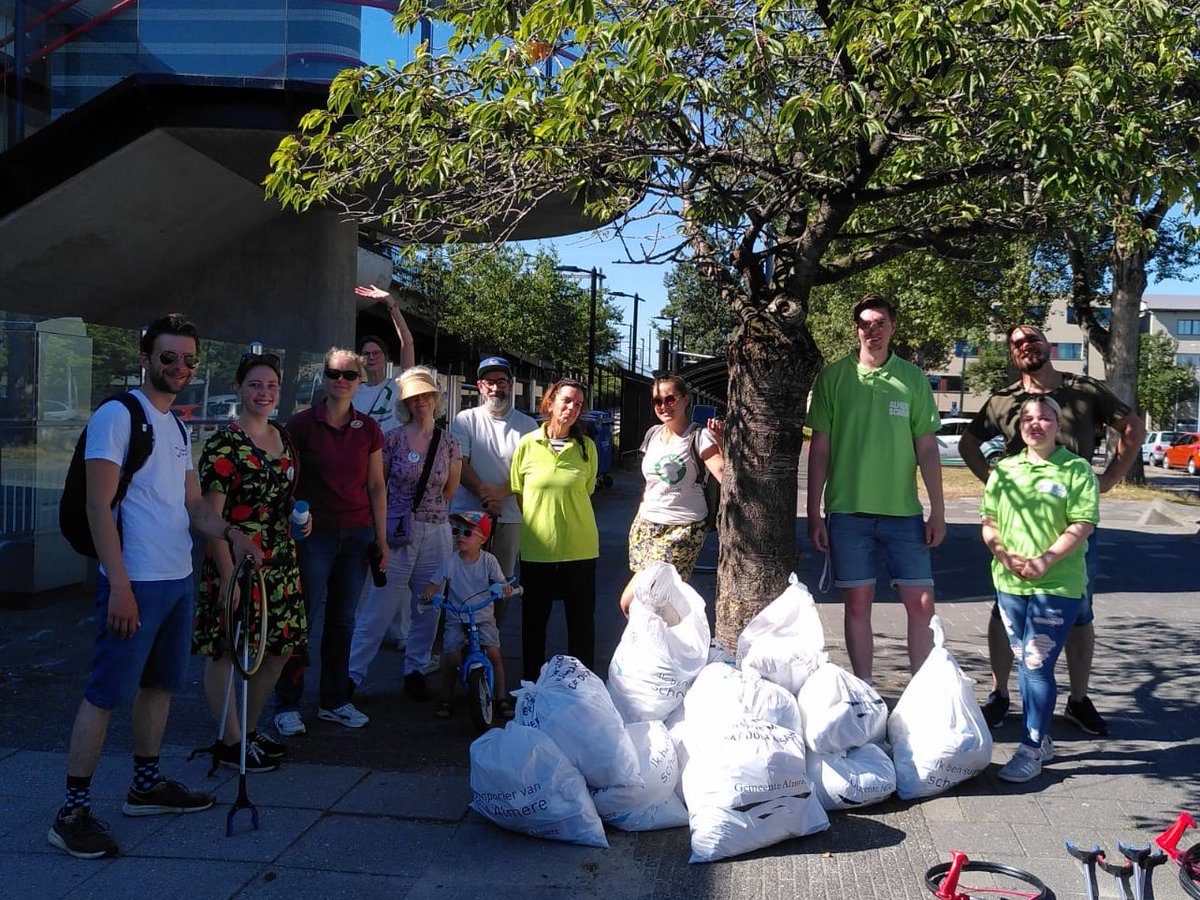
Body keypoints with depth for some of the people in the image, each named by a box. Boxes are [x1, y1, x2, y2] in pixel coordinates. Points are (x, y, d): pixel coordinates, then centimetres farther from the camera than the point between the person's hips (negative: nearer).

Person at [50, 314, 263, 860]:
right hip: (135, 582, -9)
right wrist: (120, 586, -21)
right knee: (106, 693, -3)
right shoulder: (118, 415, -10)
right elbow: (98, 507, -16)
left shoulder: (176, 426, 15)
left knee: (160, 683, 16)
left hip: (178, 579, 9)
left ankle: (146, 785, 30)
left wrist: (230, 533, -2)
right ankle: (72, 813, 6)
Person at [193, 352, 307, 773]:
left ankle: (250, 729, 31)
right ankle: (231, 742, 17)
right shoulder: (224, 444, -13)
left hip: (280, 562, 8)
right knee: (227, 651, 4)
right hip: (236, 561, -8)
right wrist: (227, 575, -20)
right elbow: (211, 515, -16)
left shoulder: (284, 439, 11)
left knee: (280, 648, 14)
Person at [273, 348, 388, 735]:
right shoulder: (301, 424, -3)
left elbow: (377, 486, 9)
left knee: (343, 620, 10)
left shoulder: (369, 429, 6)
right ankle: (286, 705, 11)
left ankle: (335, 700, 22)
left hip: (358, 534, 3)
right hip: (314, 533, -3)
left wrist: (382, 539, 8)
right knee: (303, 619, -1)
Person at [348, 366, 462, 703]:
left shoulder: (449, 444, 5)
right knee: (380, 605, -3)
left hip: (437, 533, 3)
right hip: (397, 532, -3)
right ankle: (352, 672, 7)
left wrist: (425, 506, 9)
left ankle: (416, 671, 25)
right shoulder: (394, 439, -2)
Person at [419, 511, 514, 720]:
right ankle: (448, 698, 10)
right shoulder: (449, 562, -5)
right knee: (450, 656, -14)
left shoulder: (488, 560, -4)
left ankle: (501, 698, 1)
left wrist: (505, 588, -30)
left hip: (483, 617, 0)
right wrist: (427, 593, -24)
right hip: (456, 618, 0)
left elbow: (500, 582, -6)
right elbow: (435, 584, -1)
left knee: (493, 653, -15)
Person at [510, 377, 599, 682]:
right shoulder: (528, 444, -2)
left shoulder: (586, 446, 1)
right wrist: (539, 520, 3)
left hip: (579, 547, 0)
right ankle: (530, 683, 26)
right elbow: (516, 492, 7)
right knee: (534, 619, 11)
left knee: (582, 619, 7)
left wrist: (565, 514, 5)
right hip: (536, 546, 0)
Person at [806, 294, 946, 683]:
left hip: (903, 509, 1)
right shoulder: (833, 377, 2)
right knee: (857, 602, 7)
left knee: (921, 603, 1)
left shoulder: (913, 378, 4)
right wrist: (814, 513, 0)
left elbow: (927, 448, 5)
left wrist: (938, 512, 2)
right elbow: (819, 448, 3)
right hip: (847, 509, -1)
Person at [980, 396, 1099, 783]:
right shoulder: (1004, 470, 11)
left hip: (1057, 585, -5)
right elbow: (988, 521, 9)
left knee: (1037, 664, -8)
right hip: (1010, 583, 5)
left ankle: (1031, 751, 0)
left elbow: (1082, 525, -10)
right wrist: (1003, 554, -8)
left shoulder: (1077, 470, -3)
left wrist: (1044, 561, -18)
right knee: (1025, 663, 12)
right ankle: (1041, 739, 26)